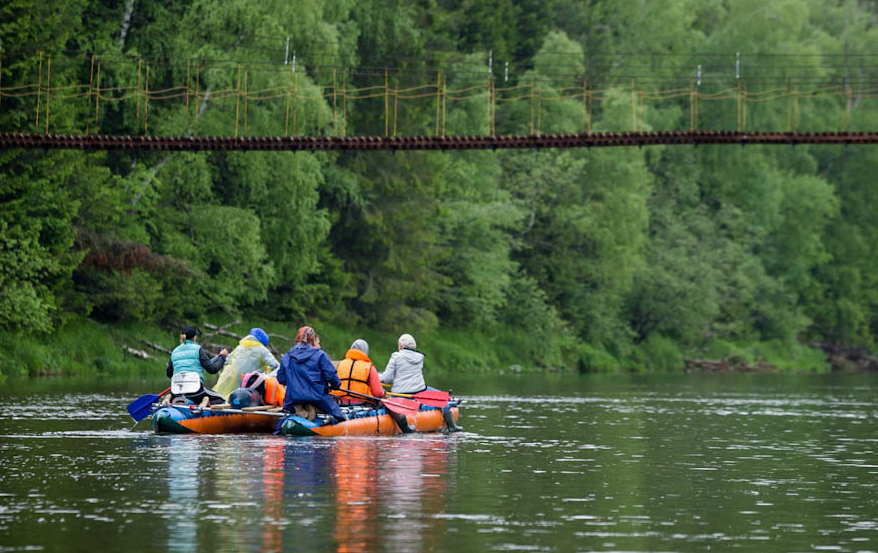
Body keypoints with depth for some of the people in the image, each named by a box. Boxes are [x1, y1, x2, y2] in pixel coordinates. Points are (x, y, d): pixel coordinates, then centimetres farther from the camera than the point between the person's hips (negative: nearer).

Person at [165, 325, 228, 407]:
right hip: (195, 389, -4)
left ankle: (169, 398, 2)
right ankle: (205, 401, -18)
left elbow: (168, 373, 23)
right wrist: (222, 356, 12)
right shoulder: (197, 349, -2)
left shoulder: (175, 352, 13)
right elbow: (212, 369, -3)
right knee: (220, 400, 13)